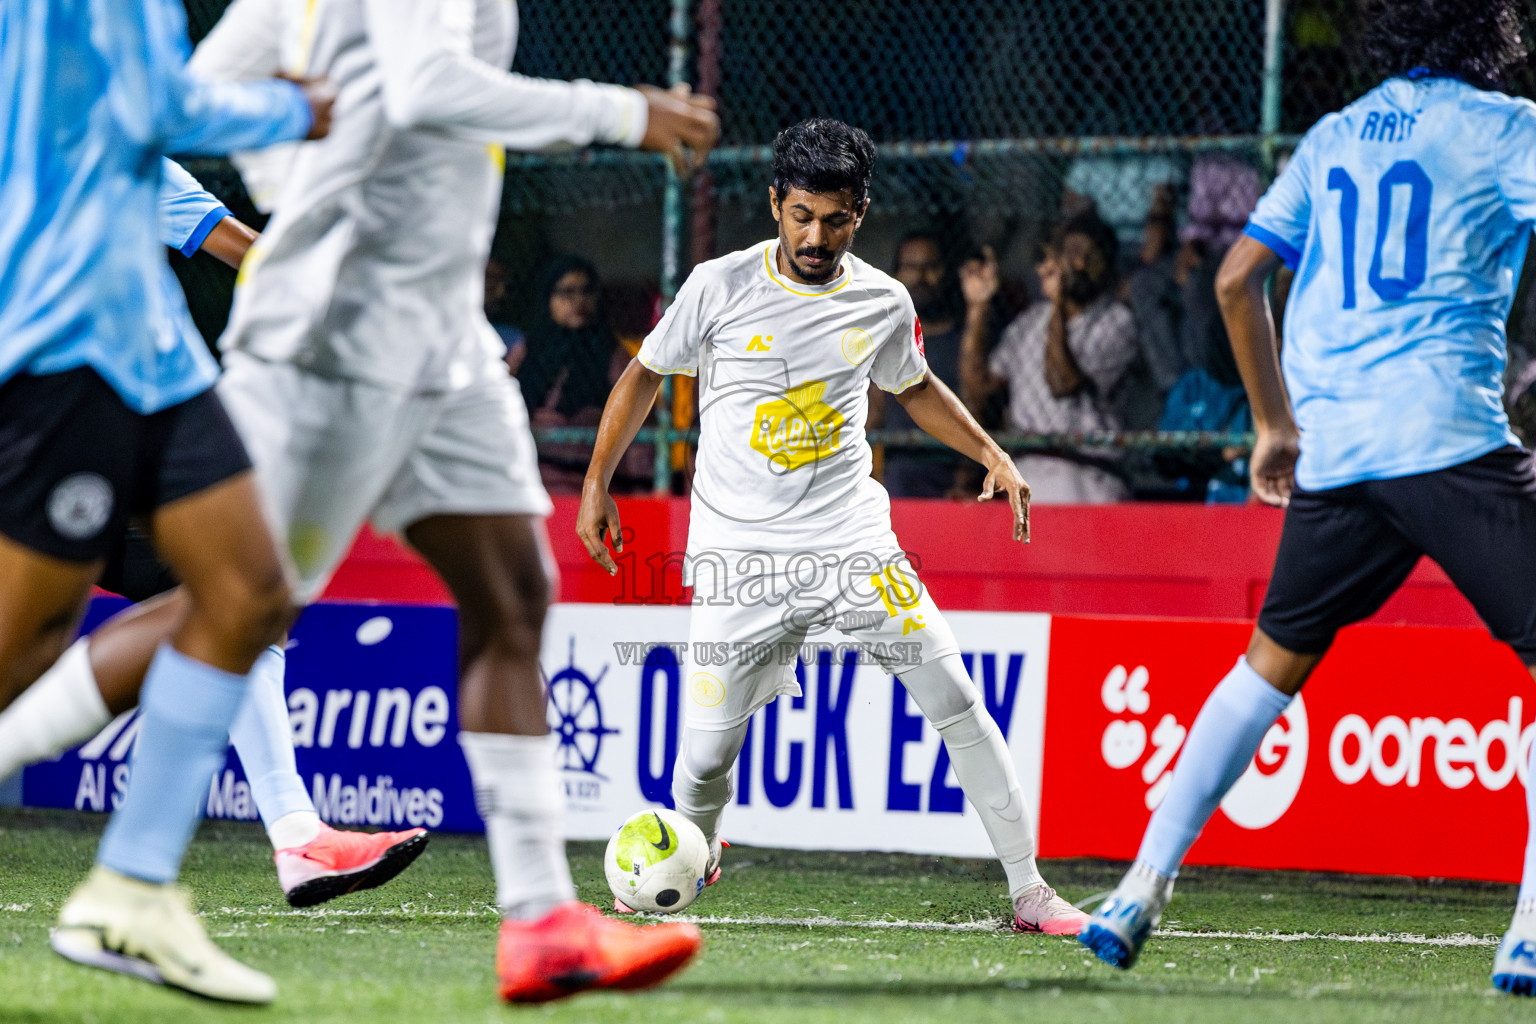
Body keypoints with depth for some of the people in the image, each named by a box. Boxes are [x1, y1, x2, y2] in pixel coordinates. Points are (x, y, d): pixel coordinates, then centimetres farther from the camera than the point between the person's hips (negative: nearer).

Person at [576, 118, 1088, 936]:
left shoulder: (883, 302, 2)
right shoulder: (720, 287, -5)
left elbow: (915, 387, 22)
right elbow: (646, 374, 9)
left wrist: (991, 454, 11)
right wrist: (597, 484, 7)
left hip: (852, 539, 2)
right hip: (739, 553, -2)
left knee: (954, 699, -9)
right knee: (704, 759, -5)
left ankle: (1029, 891, -3)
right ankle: (695, 855, 30)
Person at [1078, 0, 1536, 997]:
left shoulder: (1333, 137, 19)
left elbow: (1237, 280, 23)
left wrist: (1277, 422, 30)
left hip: (1329, 447, 6)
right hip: (1449, 435, -6)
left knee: (1275, 656, 21)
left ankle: (1143, 886, 18)